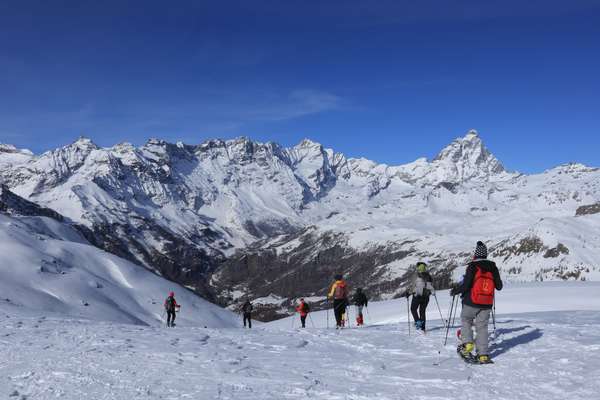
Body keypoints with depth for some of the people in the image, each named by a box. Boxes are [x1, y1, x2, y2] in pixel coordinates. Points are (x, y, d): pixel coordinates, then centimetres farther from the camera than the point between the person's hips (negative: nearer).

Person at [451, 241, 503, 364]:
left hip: (471, 303, -4)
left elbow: (465, 285, -17)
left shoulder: (472, 266, -12)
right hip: (487, 304, 4)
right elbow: (499, 286, 9)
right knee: (482, 327, 10)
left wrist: (455, 291, -1)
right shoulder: (493, 267, 2)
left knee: (465, 321, 18)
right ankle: (483, 355, 7)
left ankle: (467, 344, 0)